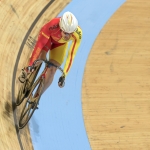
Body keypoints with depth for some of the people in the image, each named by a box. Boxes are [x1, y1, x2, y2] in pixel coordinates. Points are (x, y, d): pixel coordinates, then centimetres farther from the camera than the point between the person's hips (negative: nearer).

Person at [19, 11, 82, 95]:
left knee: (52, 70, -8)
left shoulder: (78, 34, -38)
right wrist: (30, 63, -39)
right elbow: (40, 44, -39)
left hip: (61, 44, 1)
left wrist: (64, 75, -29)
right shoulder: (53, 25, -44)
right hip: (48, 37, -1)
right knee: (40, 58, -28)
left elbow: (71, 55, -30)